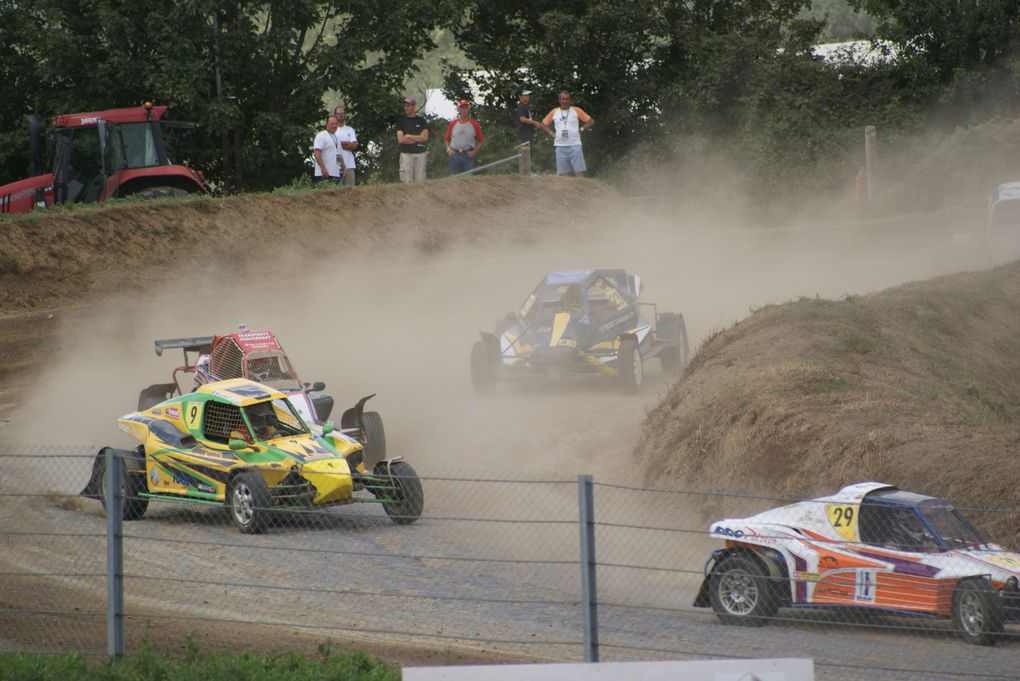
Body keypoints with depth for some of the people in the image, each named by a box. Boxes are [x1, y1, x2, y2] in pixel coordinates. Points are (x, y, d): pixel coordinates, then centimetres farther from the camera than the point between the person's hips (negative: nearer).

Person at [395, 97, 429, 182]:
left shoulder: (422, 121, 7)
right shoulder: (401, 122, 6)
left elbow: (424, 138, -4)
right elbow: (400, 139, -5)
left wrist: (409, 136, -3)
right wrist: (417, 139, -4)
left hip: (420, 154, 1)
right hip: (406, 154, -1)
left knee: (420, 181, -1)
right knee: (407, 181, -6)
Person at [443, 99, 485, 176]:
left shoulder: (474, 124, 4)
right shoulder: (453, 124, 9)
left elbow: (481, 141, 8)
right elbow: (446, 139, 18)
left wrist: (474, 152, -4)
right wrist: (448, 149, 1)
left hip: (468, 155, -2)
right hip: (454, 154, 2)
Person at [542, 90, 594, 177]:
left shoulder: (576, 111, 4)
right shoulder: (554, 112, 10)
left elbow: (591, 121, 8)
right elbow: (543, 124, 19)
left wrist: (581, 129, -4)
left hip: (574, 145, -2)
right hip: (560, 146, 2)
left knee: (579, 173, -8)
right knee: (563, 174, 1)